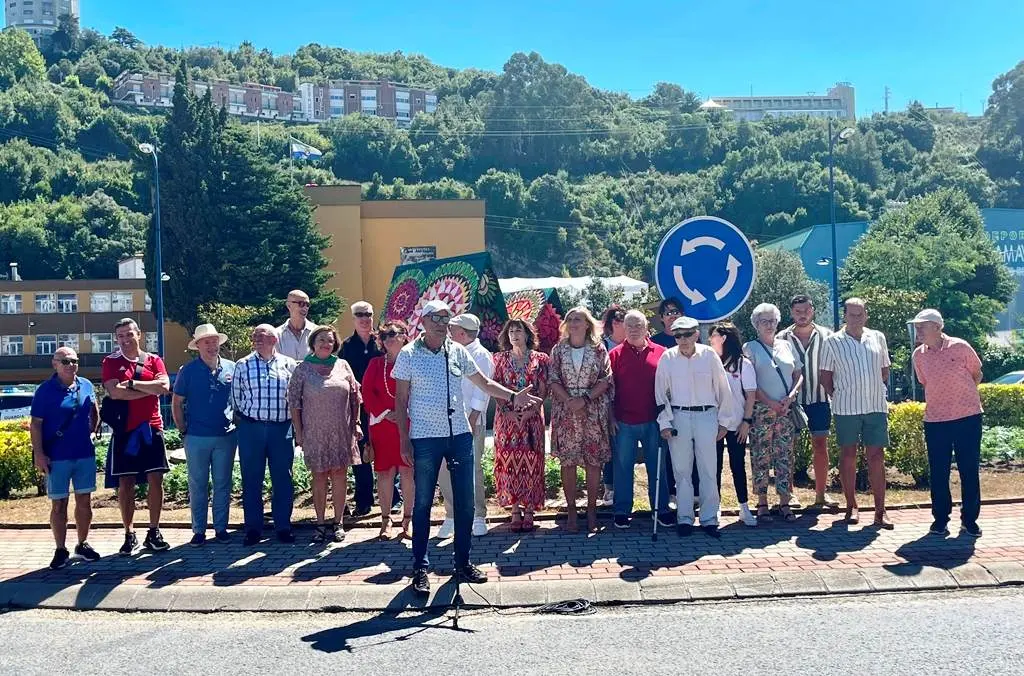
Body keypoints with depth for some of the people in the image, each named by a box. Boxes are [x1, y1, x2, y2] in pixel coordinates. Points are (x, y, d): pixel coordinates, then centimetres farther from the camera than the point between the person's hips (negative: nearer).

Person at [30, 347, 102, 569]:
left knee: (84, 501, 10)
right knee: (58, 505, 4)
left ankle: (83, 544, 24)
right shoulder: (45, 390, -7)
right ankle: (61, 550, 15)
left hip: (85, 454, 4)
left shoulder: (86, 386, 4)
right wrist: (38, 454, -12)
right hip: (56, 457, -4)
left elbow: (95, 411, 21)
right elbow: (36, 424, -7)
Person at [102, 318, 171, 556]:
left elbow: (164, 387, -11)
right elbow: (115, 392, -14)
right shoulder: (111, 362, 3)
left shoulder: (153, 360, 6)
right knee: (125, 483, 4)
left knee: (156, 480, 1)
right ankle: (129, 535, 15)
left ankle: (154, 532, 12)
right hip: (124, 430, -1)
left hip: (151, 428, 1)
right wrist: (150, 388, -10)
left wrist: (132, 383, -13)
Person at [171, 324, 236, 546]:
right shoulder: (188, 371, -1)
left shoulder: (231, 368, 3)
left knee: (223, 484, 8)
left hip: (226, 436, 1)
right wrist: (183, 429, -1)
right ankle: (199, 530, 15)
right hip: (196, 438, -1)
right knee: (197, 485, 6)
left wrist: (236, 424, 5)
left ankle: (221, 528, 18)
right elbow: (177, 403, 4)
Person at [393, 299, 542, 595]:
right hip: (425, 438, -4)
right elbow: (401, 401, -2)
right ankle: (420, 568, 15)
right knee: (423, 504, 4)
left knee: (465, 502, 9)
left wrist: (512, 396, -1)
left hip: (460, 435, 4)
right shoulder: (409, 354, -4)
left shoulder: (458, 351, 6)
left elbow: (484, 382, 13)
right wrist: (404, 441, -7)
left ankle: (463, 562, 23)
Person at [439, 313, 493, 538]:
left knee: (472, 470, -1)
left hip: (471, 421, -6)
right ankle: (452, 517, 16)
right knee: (444, 470, 5)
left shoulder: (481, 356, -4)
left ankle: (478, 517, 10)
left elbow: (481, 391, -9)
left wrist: (472, 420, -15)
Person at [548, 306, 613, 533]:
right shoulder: (558, 350, 6)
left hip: (593, 412, -1)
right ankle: (571, 511, 11)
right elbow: (553, 380, 0)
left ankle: (591, 510, 13)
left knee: (594, 461, 1)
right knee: (567, 462, 2)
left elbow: (606, 379, -2)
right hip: (565, 413, 1)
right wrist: (569, 401, -14)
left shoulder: (598, 349, 3)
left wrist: (585, 399, -14)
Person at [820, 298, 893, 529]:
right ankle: (851, 506, 15)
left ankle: (880, 510, 7)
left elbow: (885, 371, 17)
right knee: (848, 455, 5)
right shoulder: (833, 342, 0)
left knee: (876, 456, 2)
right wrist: (838, 396, -1)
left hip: (876, 406, 2)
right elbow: (825, 376, 3)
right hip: (846, 407, -2)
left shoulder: (878, 338, 9)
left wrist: (877, 391, 10)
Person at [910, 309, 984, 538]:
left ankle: (969, 519, 16)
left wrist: (961, 396, 9)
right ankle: (940, 519, 16)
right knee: (938, 473, 5)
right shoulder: (918, 355, 2)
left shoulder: (960, 347, -7)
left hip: (968, 417, -2)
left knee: (969, 471, 5)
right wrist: (942, 399, 10)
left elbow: (977, 375, 6)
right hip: (935, 420, 2)